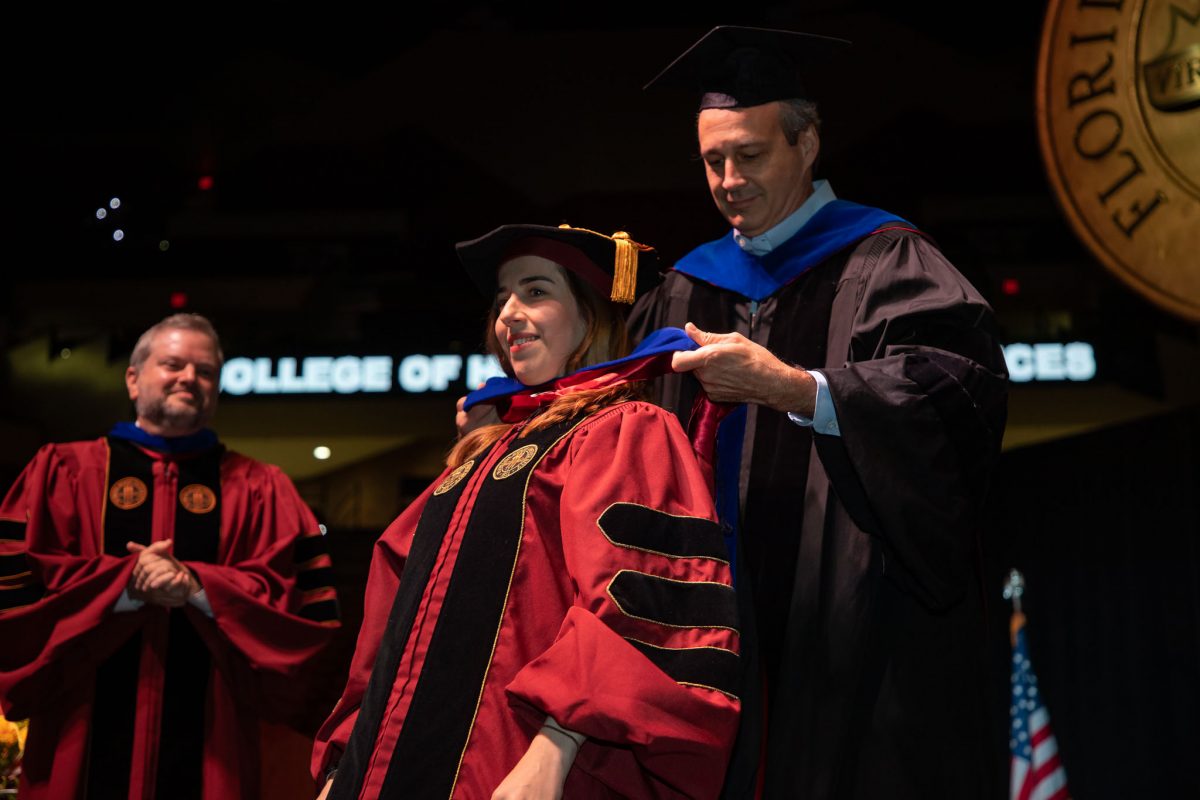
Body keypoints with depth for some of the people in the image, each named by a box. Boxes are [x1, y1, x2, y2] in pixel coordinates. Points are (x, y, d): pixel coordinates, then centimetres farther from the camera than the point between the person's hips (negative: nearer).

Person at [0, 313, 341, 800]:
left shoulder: (259, 489, 7)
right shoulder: (65, 469, 7)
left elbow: (312, 602, -2)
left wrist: (199, 585, -14)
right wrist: (123, 582, -14)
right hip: (87, 735, 0)